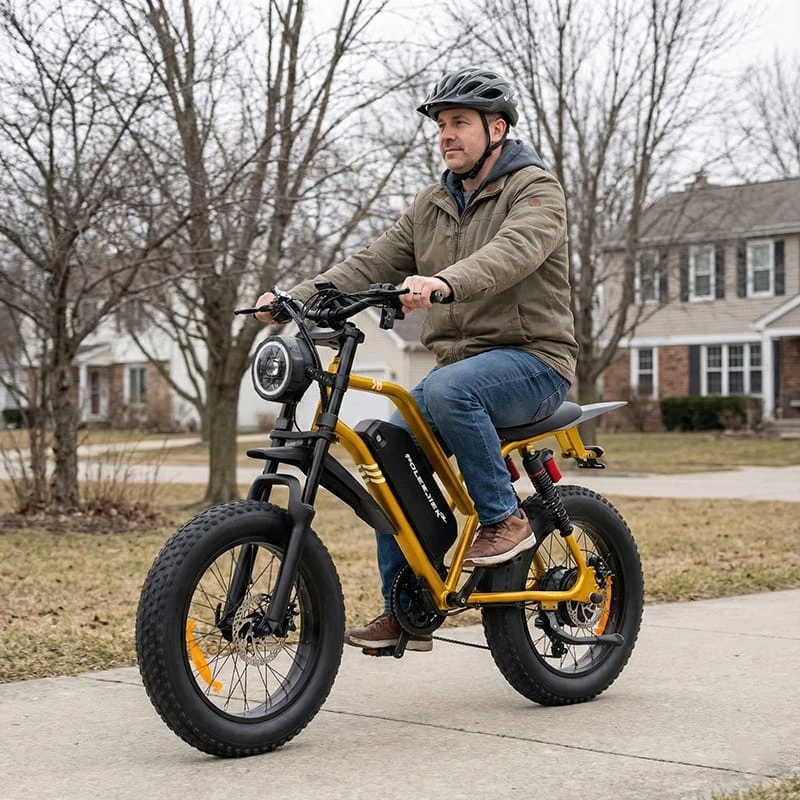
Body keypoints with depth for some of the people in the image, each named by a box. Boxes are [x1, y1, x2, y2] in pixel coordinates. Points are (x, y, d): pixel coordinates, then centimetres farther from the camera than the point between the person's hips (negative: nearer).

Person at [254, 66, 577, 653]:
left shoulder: (535, 189, -6)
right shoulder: (434, 205, 16)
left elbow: (513, 251, -28)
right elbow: (373, 263, 7)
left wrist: (442, 282, -48)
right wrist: (295, 300, -9)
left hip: (533, 361, -7)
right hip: (461, 363, 7)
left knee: (448, 389, -35)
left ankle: (505, 518, -17)